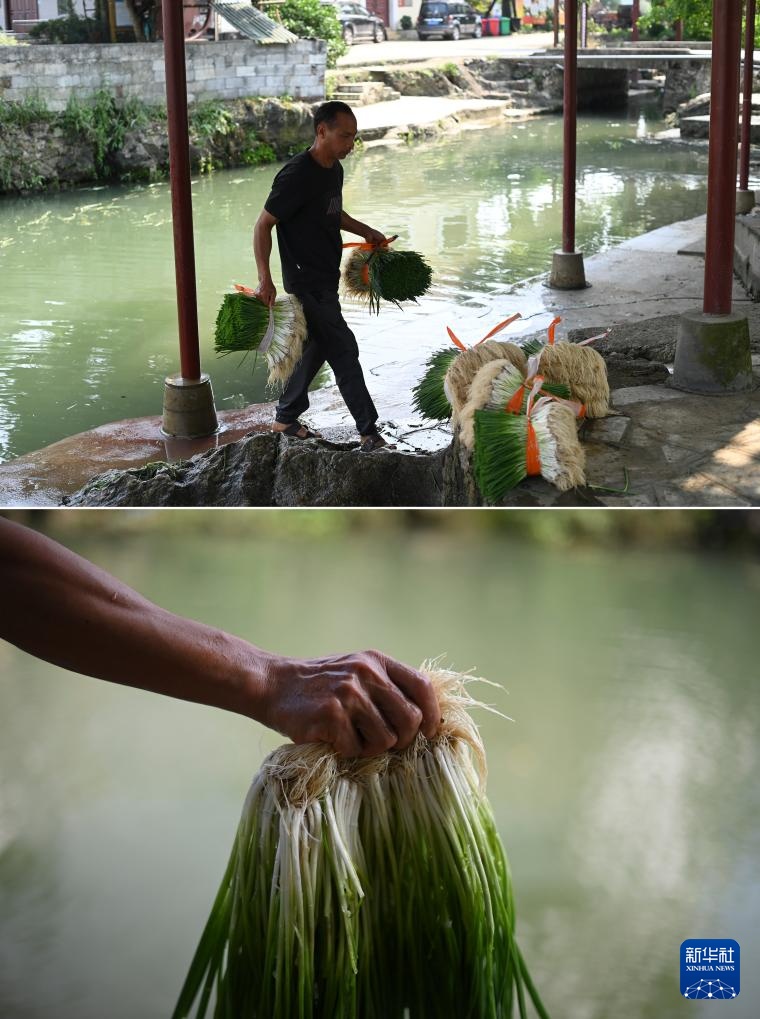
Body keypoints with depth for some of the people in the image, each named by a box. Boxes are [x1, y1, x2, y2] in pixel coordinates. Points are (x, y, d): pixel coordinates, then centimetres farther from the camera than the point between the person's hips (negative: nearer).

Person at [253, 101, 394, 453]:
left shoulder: (334, 170, 9)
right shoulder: (297, 175, -21)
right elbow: (263, 224, -18)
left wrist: (364, 231, 17)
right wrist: (265, 279, -24)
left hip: (325, 279, 10)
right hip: (306, 282, -10)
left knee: (316, 348, 17)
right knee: (344, 351, -8)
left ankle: (286, 418, 31)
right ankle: (369, 434, -3)